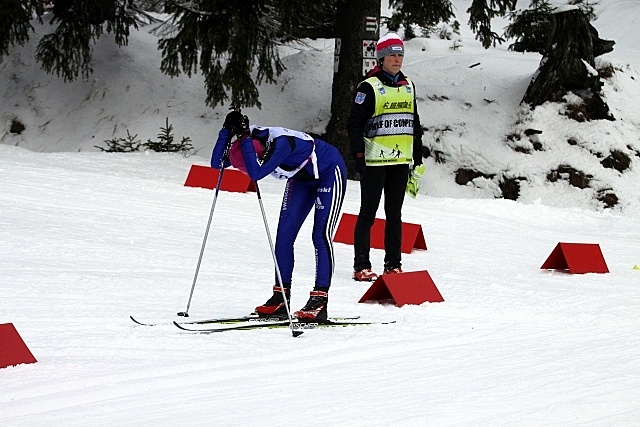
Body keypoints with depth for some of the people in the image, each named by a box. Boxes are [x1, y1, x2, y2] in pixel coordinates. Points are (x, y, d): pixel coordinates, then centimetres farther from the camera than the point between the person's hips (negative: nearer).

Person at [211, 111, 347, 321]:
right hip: (302, 176, 8)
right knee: (284, 235, -2)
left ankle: (320, 301, -16)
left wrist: (244, 138, -47)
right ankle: (281, 297, 1)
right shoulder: (251, 140, -18)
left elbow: (256, 173, -49)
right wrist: (227, 130, -31)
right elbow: (217, 163, -20)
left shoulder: (281, 143, -40)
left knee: (321, 236, -15)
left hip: (329, 172, -8)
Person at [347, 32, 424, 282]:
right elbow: (355, 123, -8)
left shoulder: (408, 87, 14)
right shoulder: (369, 87, -6)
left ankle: (393, 264, 14)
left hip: (401, 160, 6)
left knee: (395, 214, 10)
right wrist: (358, 154, -14)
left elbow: (414, 124, 21)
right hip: (375, 159, -6)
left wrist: (418, 156, 18)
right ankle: (361, 266, 0)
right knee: (368, 212, -2)